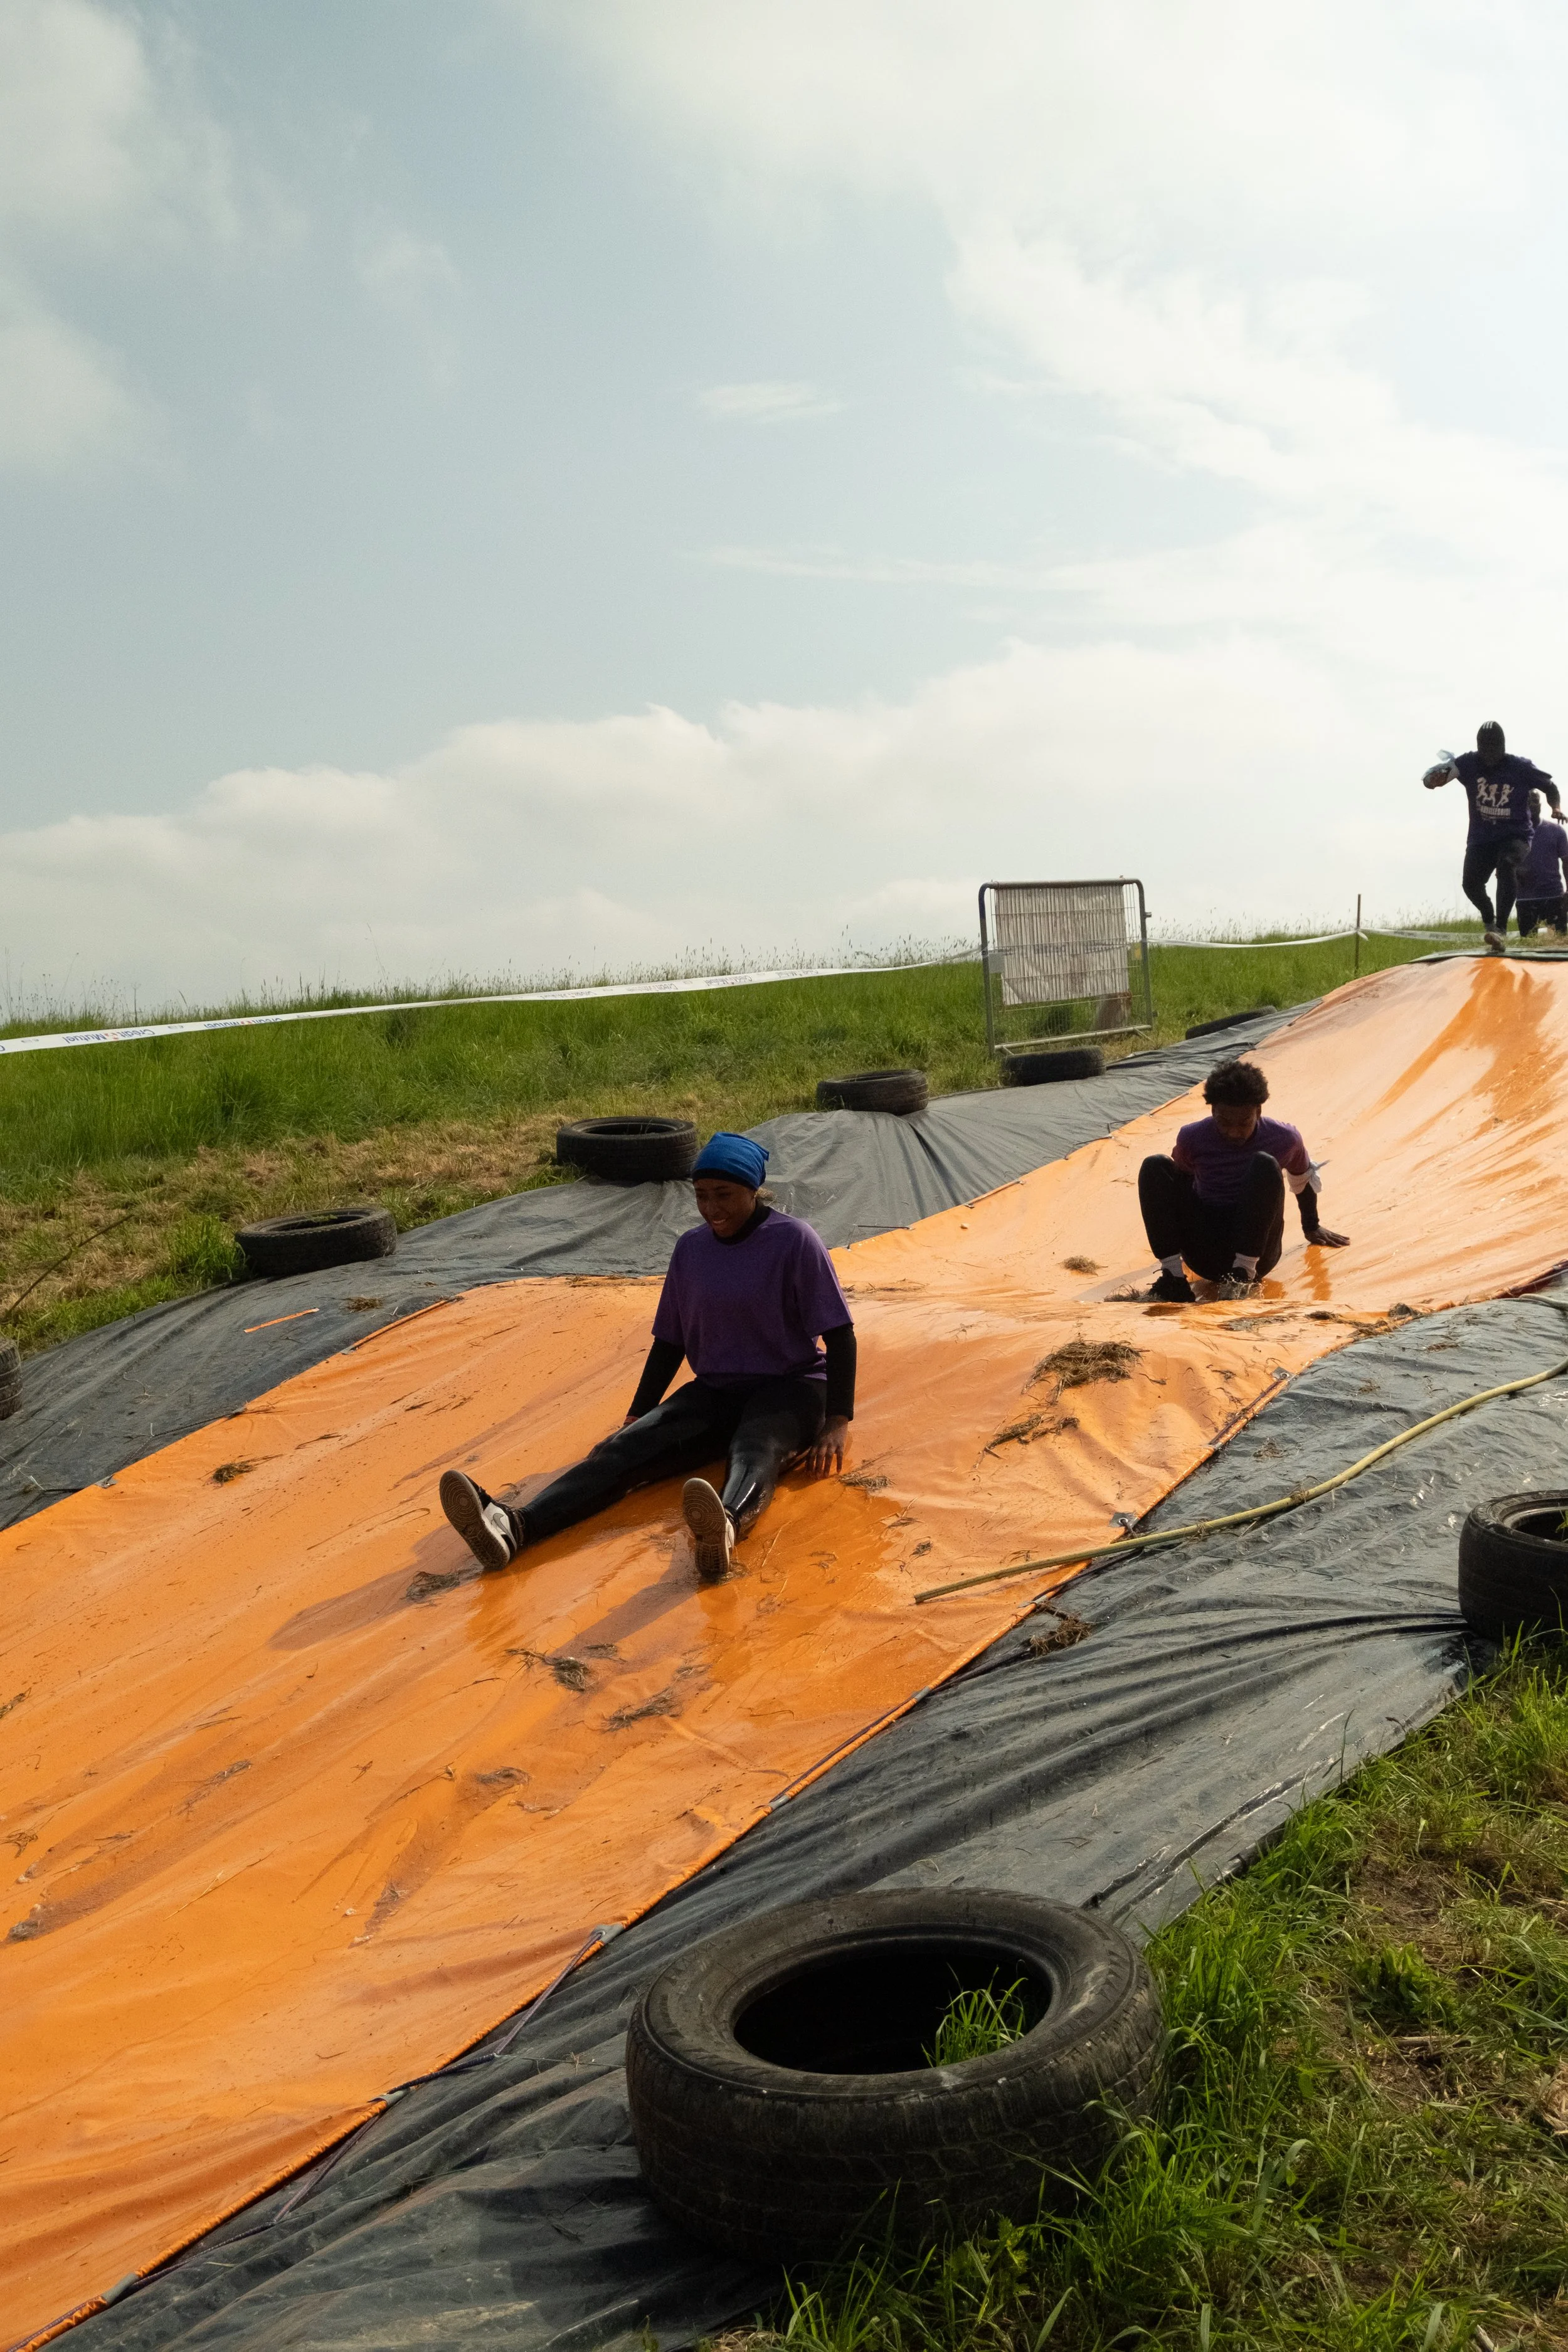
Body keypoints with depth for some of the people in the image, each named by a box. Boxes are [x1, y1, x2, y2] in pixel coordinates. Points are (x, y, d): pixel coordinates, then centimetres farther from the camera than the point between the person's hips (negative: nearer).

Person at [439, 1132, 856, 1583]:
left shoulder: (794, 1241, -8)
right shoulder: (691, 1248, 8)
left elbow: (840, 1335, -9)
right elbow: (670, 1341, 15)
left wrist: (836, 1423, -18)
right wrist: (637, 1415, 9)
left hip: (789, 1388, -5)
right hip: (713, 1392, 5)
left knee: (753, 1450, -40)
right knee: (625, 1448, -21)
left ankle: (727, 1526, -77)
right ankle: (513, 1526, -45)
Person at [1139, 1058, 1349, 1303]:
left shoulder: (1284, 1139, -6)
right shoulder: (1192, 1138, -7)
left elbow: (1304, 1180, 14)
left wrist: (1311, 1227, 30)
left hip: (1257, 1251, -1)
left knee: (1265, 1165, -26)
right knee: (1155, 1166, -18)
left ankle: (1244, 1274, -30)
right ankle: (1172, 1276, -28)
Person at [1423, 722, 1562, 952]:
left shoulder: (1521, 768, -9)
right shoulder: (1469, 763, -6)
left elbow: (1549, 786, 5)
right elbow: (1443, 770, -17)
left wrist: (1556, 807, -13)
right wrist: (1434, 778, -41)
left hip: (1515, 835, -3)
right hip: (1480, 837, 3)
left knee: (1507, 866, -32)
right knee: (1470, 882, -12)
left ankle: (1500, 929, -34)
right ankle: (1488, 919, 22)